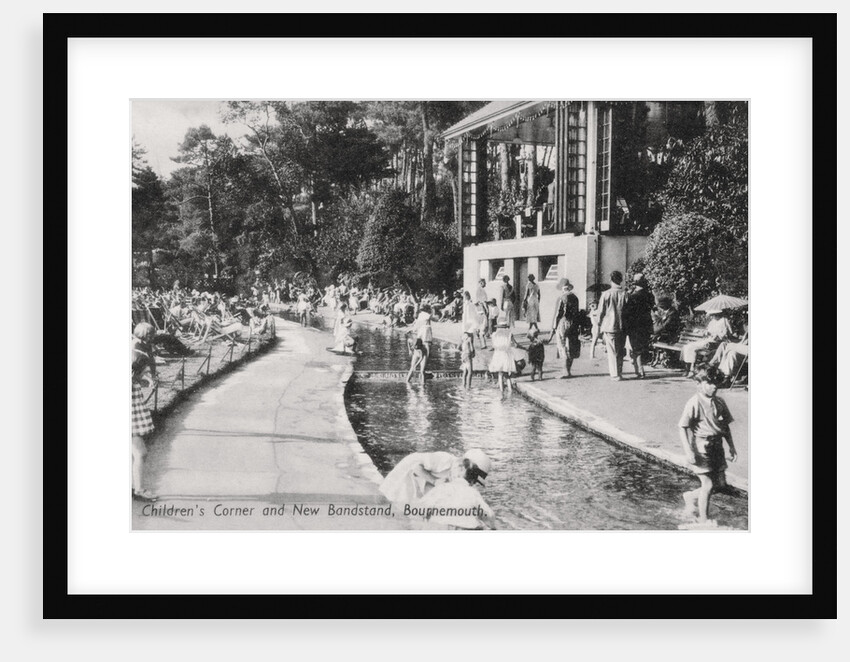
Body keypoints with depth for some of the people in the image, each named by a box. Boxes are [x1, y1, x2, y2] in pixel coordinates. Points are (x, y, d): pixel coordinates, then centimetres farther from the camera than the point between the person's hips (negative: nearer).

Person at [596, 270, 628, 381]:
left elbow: (601, 312, -3)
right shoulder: (625, 294, -2)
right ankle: (618, 371, 19)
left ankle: (615, 374, 1)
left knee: (612, 351, 2)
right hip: (622, 326, 2)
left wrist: (600, 326, 9)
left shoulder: (606, 294, -7)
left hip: (609, 326, -2)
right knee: (620, 351, 14)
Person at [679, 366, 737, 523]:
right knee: (708, 484, -4)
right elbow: (682, 427, -14)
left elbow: (725, 426, 16)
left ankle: (691, 496, 35)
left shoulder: (719, 402, 6)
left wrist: (731, 446, 13)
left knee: (720, 485, 11)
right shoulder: (694, 403, -14)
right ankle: (703, 521, 12)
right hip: (701, 447, -7)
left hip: (717, 446, 7)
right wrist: (688, 451, -19)